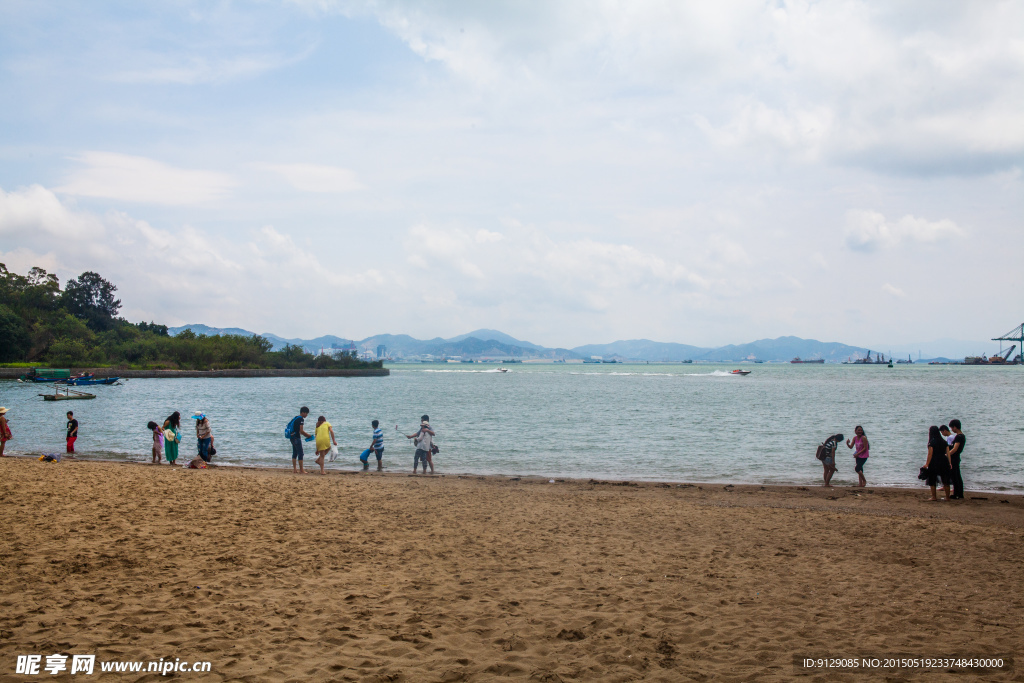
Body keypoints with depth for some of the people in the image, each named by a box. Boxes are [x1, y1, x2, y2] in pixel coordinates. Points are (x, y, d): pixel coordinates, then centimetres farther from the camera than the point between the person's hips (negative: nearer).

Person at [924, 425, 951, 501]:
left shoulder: (932, 442, -8)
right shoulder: (944, 441, 8)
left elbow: (930, 454, -11)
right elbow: (948, 453, 5)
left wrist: (927, 464, -8)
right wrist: (949, 463, 8)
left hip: (934, 463, -5)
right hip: (944, 461, 5)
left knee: (932, 481, 6)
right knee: (945, 480, 11)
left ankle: (934, 497, 6)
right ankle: (947, 497, 13)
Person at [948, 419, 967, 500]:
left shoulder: (958, 437, -17)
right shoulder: (962, 436, 14)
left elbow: (955, 449, -25)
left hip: (954, 458, -10)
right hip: (956, 458, 10)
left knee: (954, 477, -6)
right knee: (958, 477, 13)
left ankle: (955, 495, -4)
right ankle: (960, 495, 18)